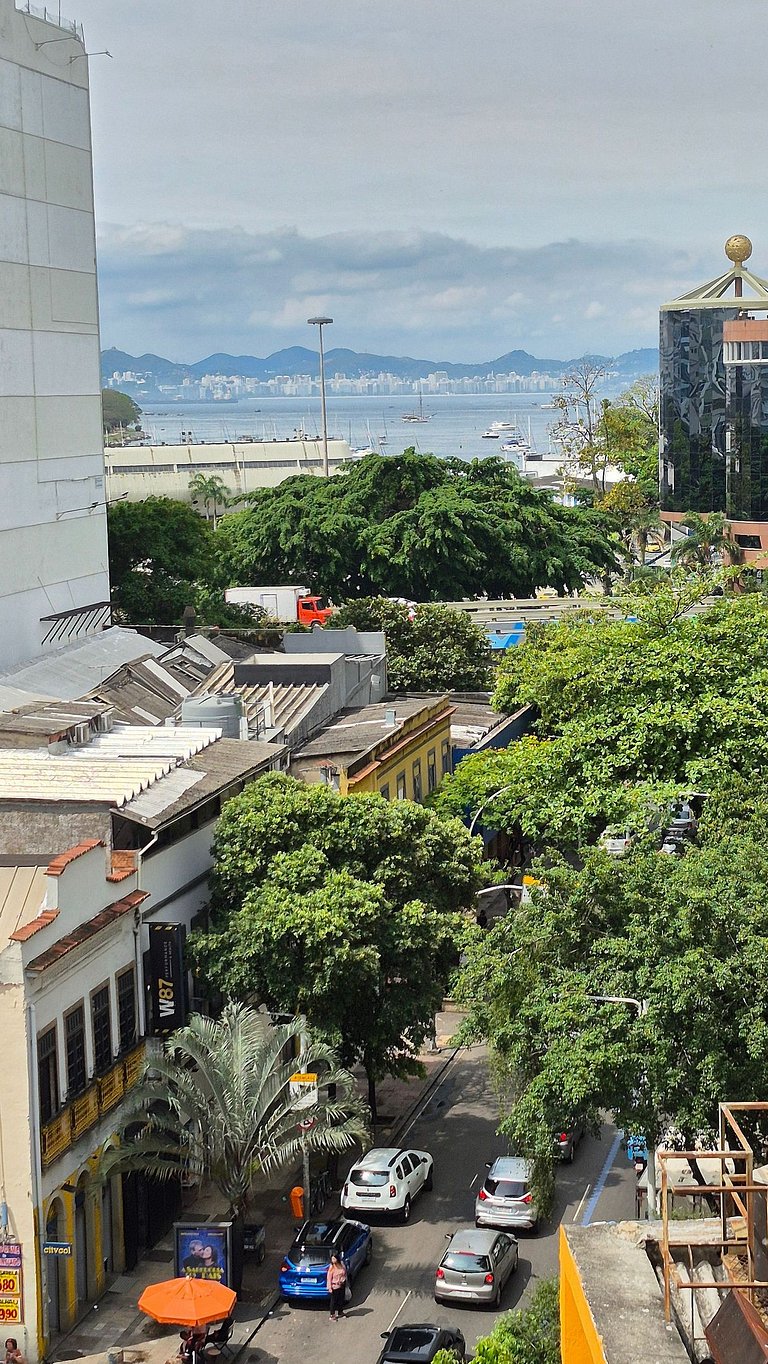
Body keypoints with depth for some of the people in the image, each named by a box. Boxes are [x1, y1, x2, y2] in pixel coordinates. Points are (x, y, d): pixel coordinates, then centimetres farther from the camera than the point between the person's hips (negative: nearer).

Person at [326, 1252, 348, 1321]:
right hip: (335, 1286, -6)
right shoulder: (331, 1267, -15)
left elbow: (345, 1274, 11)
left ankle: (340, 1312, 32)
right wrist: (329, 1288, -17)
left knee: (341, 1299, 16)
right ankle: (332, 1315, 8)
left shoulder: (341, 1265, -1)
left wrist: (345, 1283, 11)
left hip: (342, 1286, 6)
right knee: (334, 1301, 0)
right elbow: (329, 1278, -13)